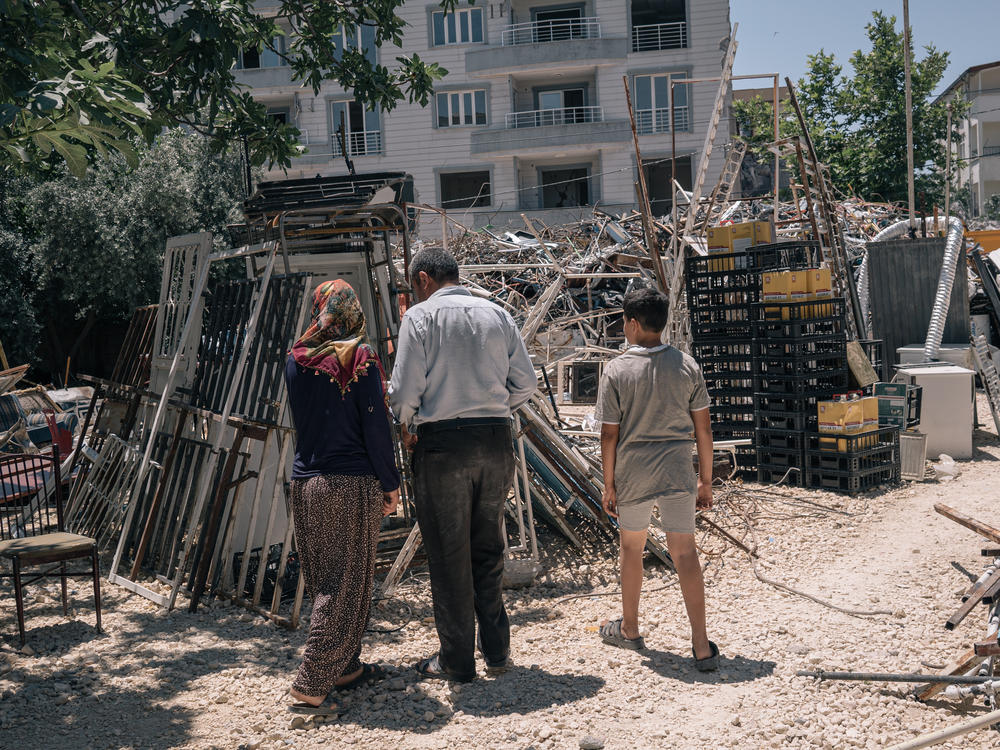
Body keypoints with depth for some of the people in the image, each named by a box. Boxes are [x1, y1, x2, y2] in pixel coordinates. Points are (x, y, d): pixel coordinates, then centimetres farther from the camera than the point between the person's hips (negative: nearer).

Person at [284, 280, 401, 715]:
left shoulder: (295, 361, 5)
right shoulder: (360, 359, -9)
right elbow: (375, 425, -10)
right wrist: (390, 483, -3)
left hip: (305, 483, 6)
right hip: (353, 483, -6)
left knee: (323, 580, 15)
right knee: (347, 583, 0)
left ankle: (345, 667, 27)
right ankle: (311, 686, -3)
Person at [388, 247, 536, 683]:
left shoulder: (420, 316, -3)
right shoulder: (497, 314, 10)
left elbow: (404, 388, -10)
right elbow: (526, 382, 7)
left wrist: (407, 428, 8)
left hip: (443, 443, -4)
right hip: (497, 442, 5)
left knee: (449, 556, 5)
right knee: (488, 549, 16)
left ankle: (456, 662, 14)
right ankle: (497, 651, 22)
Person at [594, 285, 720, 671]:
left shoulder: (616, 370, -8)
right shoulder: (687, 365, 0)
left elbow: (609, 434, -7)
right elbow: (702, 428, 2)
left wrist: (608, 485, 3)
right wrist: (705, 480, 10)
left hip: (632, 474, -2)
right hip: (678, 472, 2)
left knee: (632, 547, 16)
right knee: (684, 553, 4)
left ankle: (629, 630, 31)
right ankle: (702, 646, 1)